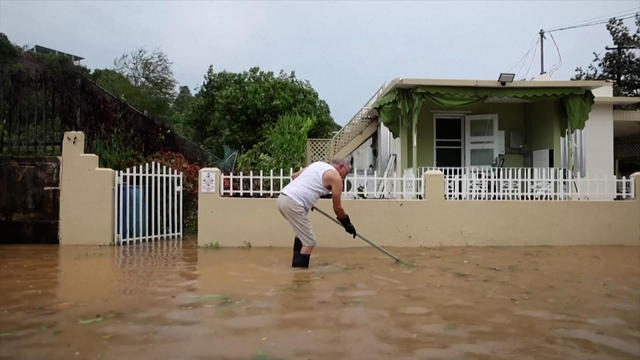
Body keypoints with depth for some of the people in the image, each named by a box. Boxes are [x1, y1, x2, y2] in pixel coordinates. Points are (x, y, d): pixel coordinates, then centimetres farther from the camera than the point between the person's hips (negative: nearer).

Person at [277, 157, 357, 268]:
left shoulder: (318, 164, 22)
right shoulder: (335, 177, 0)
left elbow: (295, 175, 29)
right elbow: (337, 208, 3)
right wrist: (347, 224, 18)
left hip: (283, 197, 9)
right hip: (293, 204, -9)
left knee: (302, 233, 27)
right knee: (309, 242, -3)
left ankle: (296, 264, 34)